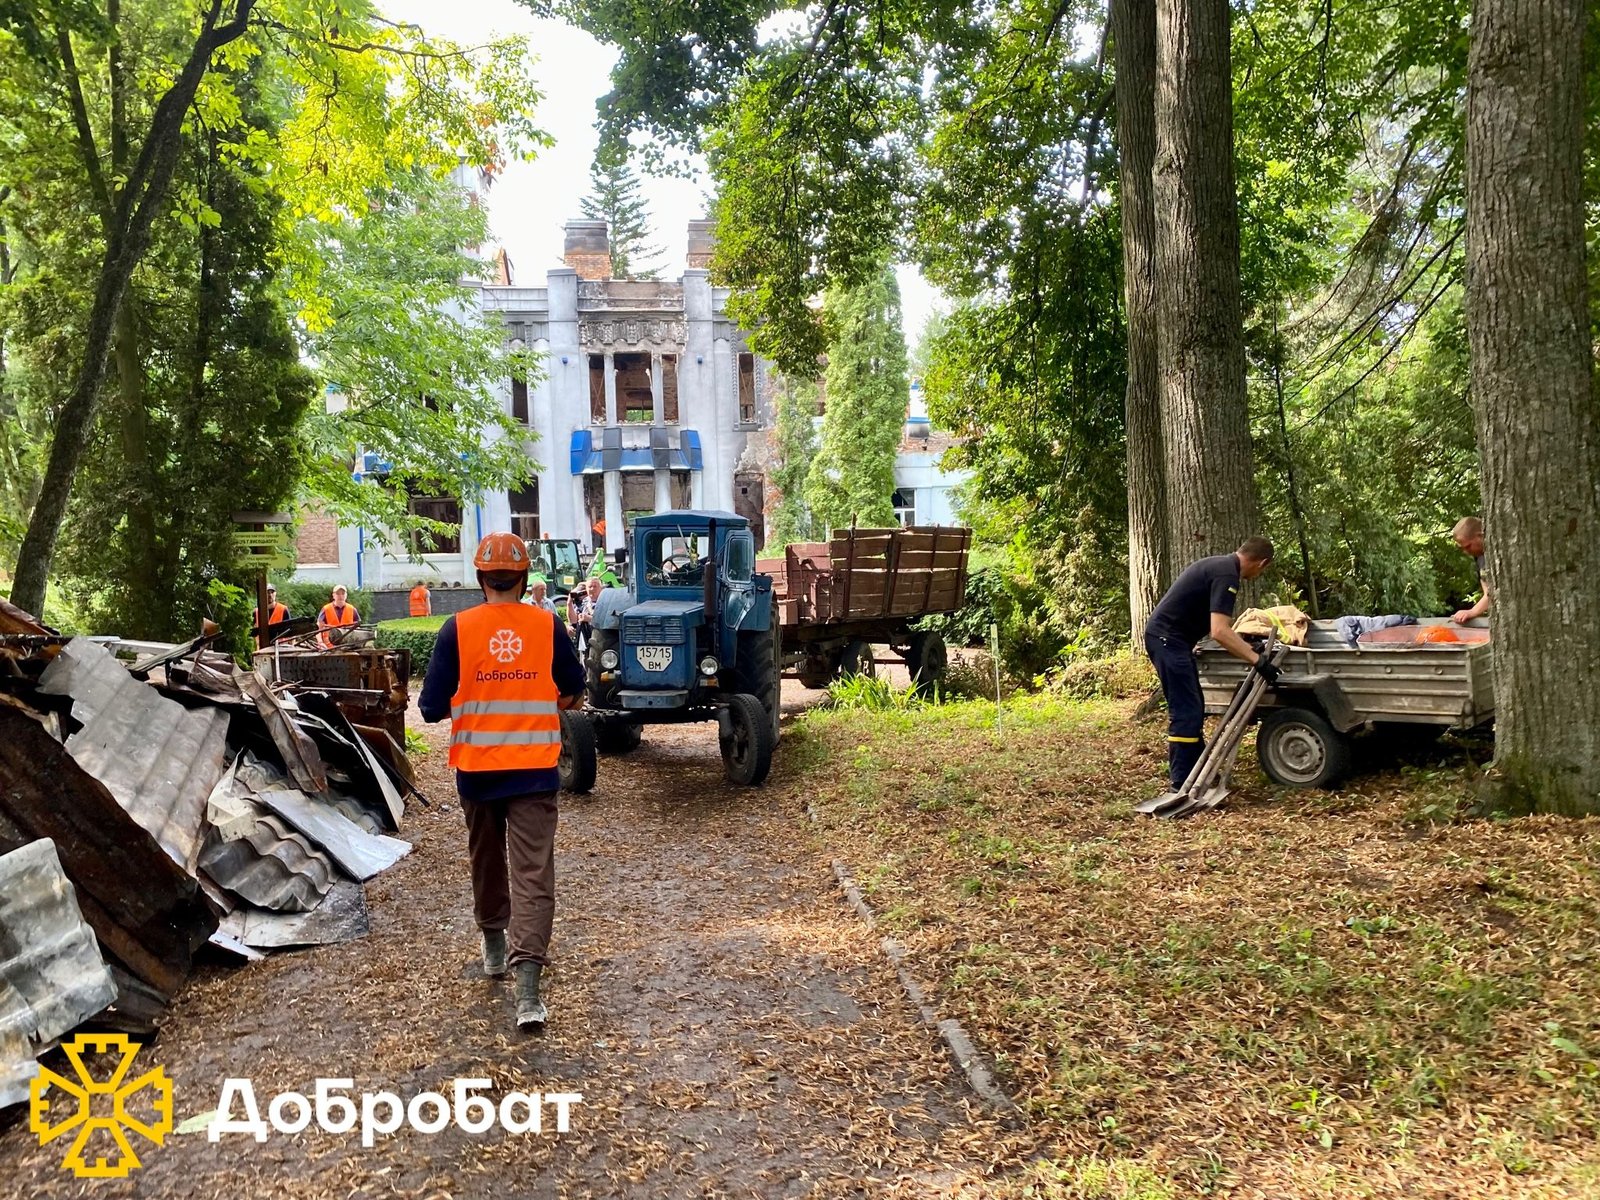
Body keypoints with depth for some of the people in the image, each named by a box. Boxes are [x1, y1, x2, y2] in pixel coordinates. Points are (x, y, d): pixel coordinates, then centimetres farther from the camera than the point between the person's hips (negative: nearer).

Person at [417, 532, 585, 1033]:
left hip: (477, 769, 1)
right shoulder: (547, 626, -4)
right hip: (535, 770, -1)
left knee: (486, 861, 22)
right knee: (533, 874, -2)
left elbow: (432, 707, -5)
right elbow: (573, 692, 10)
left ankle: (495, 948, 40)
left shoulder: (457, 629, -6)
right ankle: (527, 987, -12)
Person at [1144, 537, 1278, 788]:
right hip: (1168, 639, -11)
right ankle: (1181, 785, -7)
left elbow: (1218, 624, 29)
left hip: (1168, 638, 11)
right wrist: (1257, 661, -24)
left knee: (1194, 708, 17)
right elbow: (1219, 632, -26)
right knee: (1186, 712, -10)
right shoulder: (1227, 575, -17)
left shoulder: (1220, 564, 16)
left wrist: (1245, 645, 34)